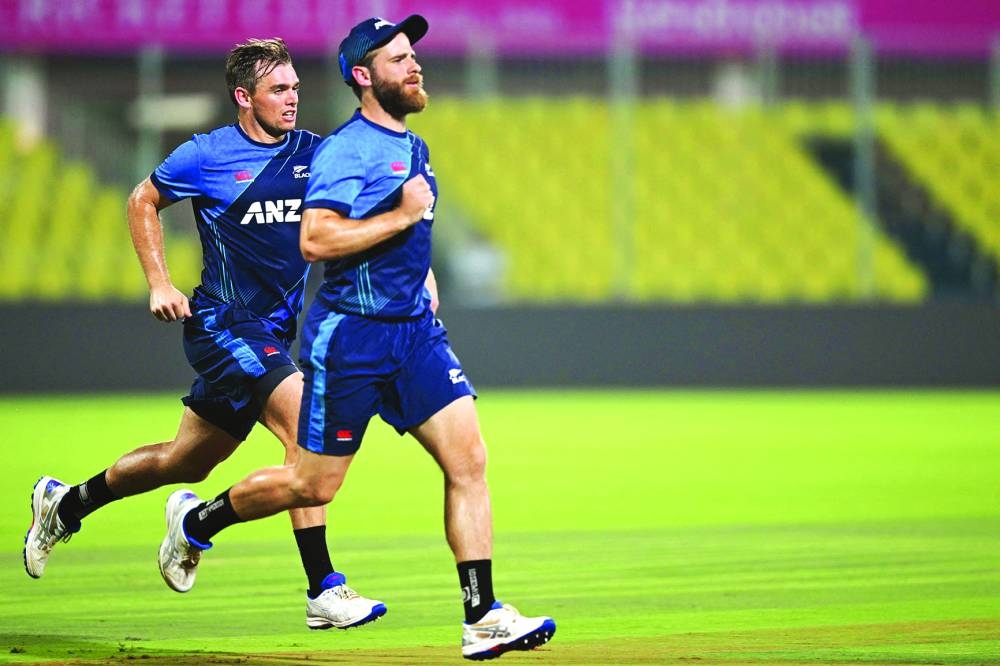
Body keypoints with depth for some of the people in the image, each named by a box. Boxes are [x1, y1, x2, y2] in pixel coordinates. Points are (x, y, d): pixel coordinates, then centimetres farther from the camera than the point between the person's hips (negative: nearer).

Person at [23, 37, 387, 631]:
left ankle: (65, 504, 38)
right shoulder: (207, 156, -5)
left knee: (186, 461, 16)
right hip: (224, 321, -6)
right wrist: (159, 284, 1)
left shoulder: (314, 153, 5)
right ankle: (324, 592, -24)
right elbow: (143, 202, 9)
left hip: (276, 330, 6)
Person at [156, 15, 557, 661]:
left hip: (415, 329, 7)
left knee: (469, 460, -7)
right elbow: (316, 239, -25)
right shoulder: (345, 150, -13)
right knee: (314, 484, 3)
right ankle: (196, 521, 28)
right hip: (350, 334, -7)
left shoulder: (414, 148, 15)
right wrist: (403, 217, -20)